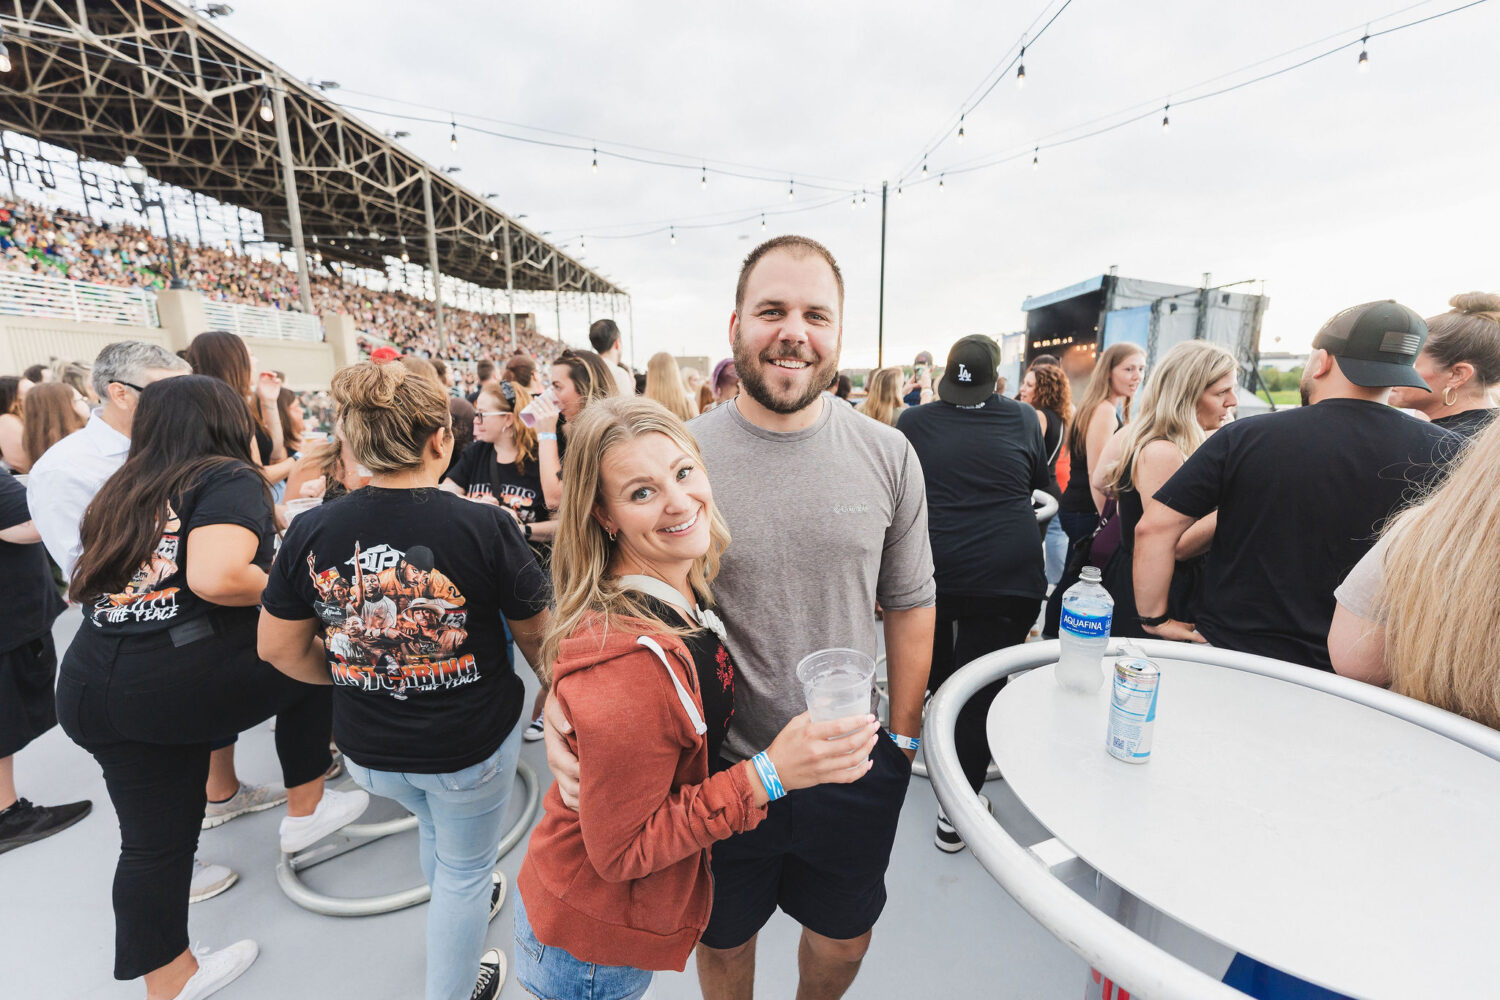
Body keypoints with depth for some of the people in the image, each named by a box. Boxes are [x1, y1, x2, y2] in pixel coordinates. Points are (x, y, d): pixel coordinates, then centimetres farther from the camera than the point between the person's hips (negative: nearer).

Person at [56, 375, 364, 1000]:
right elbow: (213, 577, -24)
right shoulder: (230, 479, -8)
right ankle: (304, 811, 29)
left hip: (88, 690, 7)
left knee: (155, 840, 18)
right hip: (184, 681, -7)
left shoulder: (123, 491, 15)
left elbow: (90, 586, 23)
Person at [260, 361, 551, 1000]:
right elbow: (535, 636, -13)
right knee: (463, 865, 22)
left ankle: (466, 902, 62)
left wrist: (353, 679, 15)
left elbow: (278, 648, -2)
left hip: (367, 746, 5)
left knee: (433, 825, 35)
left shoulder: (311, 531, -13)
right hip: (471, 742, -4)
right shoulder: (485, 527, -24)